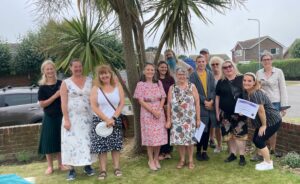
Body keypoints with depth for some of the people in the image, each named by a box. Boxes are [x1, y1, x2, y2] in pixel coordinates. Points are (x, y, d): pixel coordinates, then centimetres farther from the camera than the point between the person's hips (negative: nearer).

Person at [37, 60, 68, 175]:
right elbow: (42, 104, -8)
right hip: (49, 117, -1)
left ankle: (61, 164, 23)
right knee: (49, 141, 3)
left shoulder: (61, 84, 2)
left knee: (61, 140, 9)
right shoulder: (42, 87, -2)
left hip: (61, 116, 1)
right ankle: (50, 166, 17)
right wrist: (55, 96, -16)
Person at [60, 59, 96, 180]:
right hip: (72, 118, -2)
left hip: (87, 117, 3)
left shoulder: (89, 81, 7)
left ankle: (87, 166, 20)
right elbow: (64, 103, -6)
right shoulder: (66, 83, -1)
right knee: (72, 142, -2)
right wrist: (66, 119, -14)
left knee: (87, 141, 7)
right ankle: (72, 169, 6)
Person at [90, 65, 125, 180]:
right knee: (101, 146, -1)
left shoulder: (118, 86, 3)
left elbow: (121, 104, -1)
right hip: (100, 120, -1)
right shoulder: (95, 88, -1)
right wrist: (106, 119, -16)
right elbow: (94, 107, -8)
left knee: (116, 145, 4)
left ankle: (117, 168, 14)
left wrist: (113, 118, -12)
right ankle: (103, 170, 6)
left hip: (115, 120, 1)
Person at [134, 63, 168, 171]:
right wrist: (153, 111, -14)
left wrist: (159, 110, -10)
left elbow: (163, 98, 6)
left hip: (159, 112, 3)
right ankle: (151, 160, 13)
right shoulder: (141, 84, -3)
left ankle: (156, 159, 20)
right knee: (150, 137, -1)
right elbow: (141, 101, -8)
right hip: (147, 113, -3)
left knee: (160, 136, 4)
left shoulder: (158, 83, 8)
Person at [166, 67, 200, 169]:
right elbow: (169, 104, 5)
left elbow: (197, 103, -1)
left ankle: (190, 160, 20)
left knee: (190, 138, 4)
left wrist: (198, 118, -4)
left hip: (190, 119, -1)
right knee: (179, 138, 6)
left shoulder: (192, 87, 0)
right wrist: (168, 119, 2)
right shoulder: (172, 88, 5)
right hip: (177, 119, 2)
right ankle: (182, 160, 22)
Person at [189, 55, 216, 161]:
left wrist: (211, 101, -12)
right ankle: (198, 151, 12)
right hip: (199, 106, -3)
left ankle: (205, 151, 19)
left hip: (210, 105, 3)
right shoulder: (193, 76, 1)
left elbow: (213, 89, 3)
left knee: (207, 130, 7)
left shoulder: (210, 74, 9)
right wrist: (205, 101, -14)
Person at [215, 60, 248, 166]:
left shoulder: (241, 79, -1)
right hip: (225, 113, 3)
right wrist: (217, 112, 6)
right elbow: (217, 97, 9)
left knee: (240, 134, -3)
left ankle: (242, 156, 8)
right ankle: (233, 154, 24)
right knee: (229, 134, 10)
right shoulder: (221, 82, 6)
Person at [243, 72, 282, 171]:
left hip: (273, 121, -9)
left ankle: (268, 163, 10)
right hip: (262, 122, 9)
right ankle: (266, 159, 26)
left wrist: (264, 125, -17)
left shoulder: (256, 94, -29)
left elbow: (261, 111, -26)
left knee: (259, 140, -7)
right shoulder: (246, 93, 0)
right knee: (255, 139, 10)